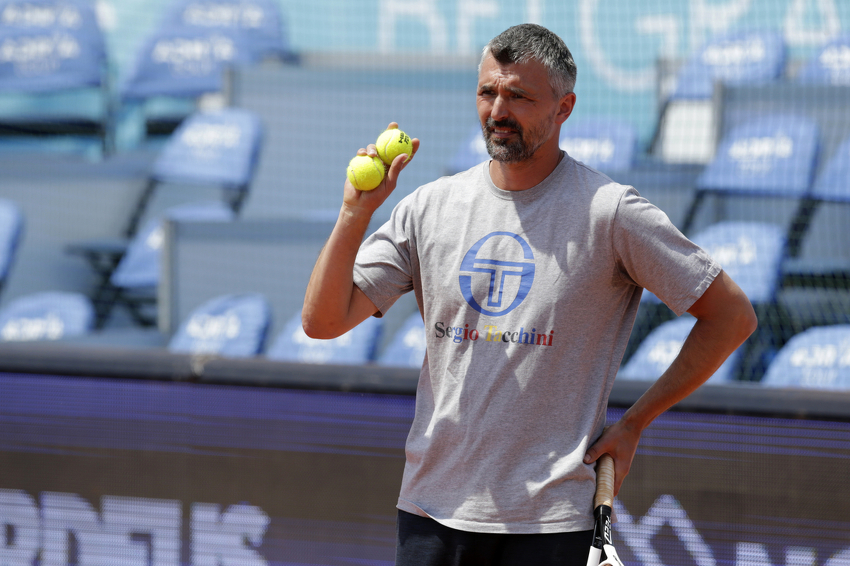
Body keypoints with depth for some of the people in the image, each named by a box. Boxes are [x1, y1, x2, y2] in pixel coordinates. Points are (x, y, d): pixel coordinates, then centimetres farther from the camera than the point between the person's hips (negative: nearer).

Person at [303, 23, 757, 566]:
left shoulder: (608, 211, -7)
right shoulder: (430, 207, 6)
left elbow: (733, 316, -2)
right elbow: (323, 321, 4)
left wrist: (634, 423, -2)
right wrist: (357, 210, -10)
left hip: (550, 520, -4)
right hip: (432, 510, 4)